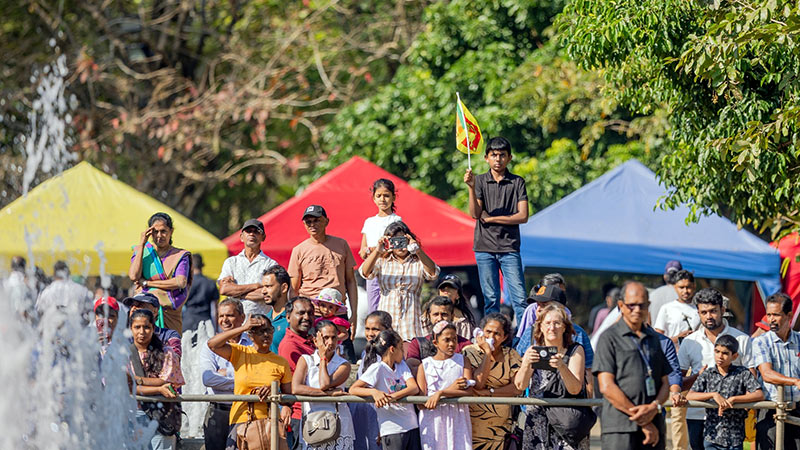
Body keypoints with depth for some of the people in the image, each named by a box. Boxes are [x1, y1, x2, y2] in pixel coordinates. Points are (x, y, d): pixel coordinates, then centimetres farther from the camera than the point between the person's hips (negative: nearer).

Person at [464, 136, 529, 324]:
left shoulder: (517, 182, 6)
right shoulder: (480, 181, 7)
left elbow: (523, 216, -2)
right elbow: (475, 214, -4)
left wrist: (491, 218, -4)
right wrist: (471, 187, -17)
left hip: (509, 247, 0)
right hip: (485, 247, 1)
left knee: (519, 298, -8)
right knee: (491, 299, 1)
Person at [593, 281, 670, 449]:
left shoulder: (654, 338, 20)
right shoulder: (610, 338, 2)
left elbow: (665, 383, 18)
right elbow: (606, 387, -7)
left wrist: (654, 407, -6)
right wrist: (643, 422, -9)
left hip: (654, 428, 5)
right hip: (621, 429, -5)